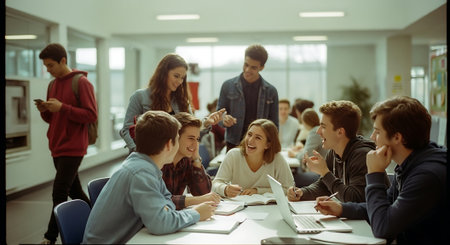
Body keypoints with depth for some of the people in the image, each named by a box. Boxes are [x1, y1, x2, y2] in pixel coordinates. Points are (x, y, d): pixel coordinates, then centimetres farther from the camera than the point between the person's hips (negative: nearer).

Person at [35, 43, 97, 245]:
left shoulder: (81, 82, -9)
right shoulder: (52, 85, 13)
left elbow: (92, 115, -14)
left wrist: (62, 107, -20)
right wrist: (44, 110, -3)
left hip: (73, 148, -8)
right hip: (57, 147, 8)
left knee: (59, 194, -8)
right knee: (74, 191, 14)